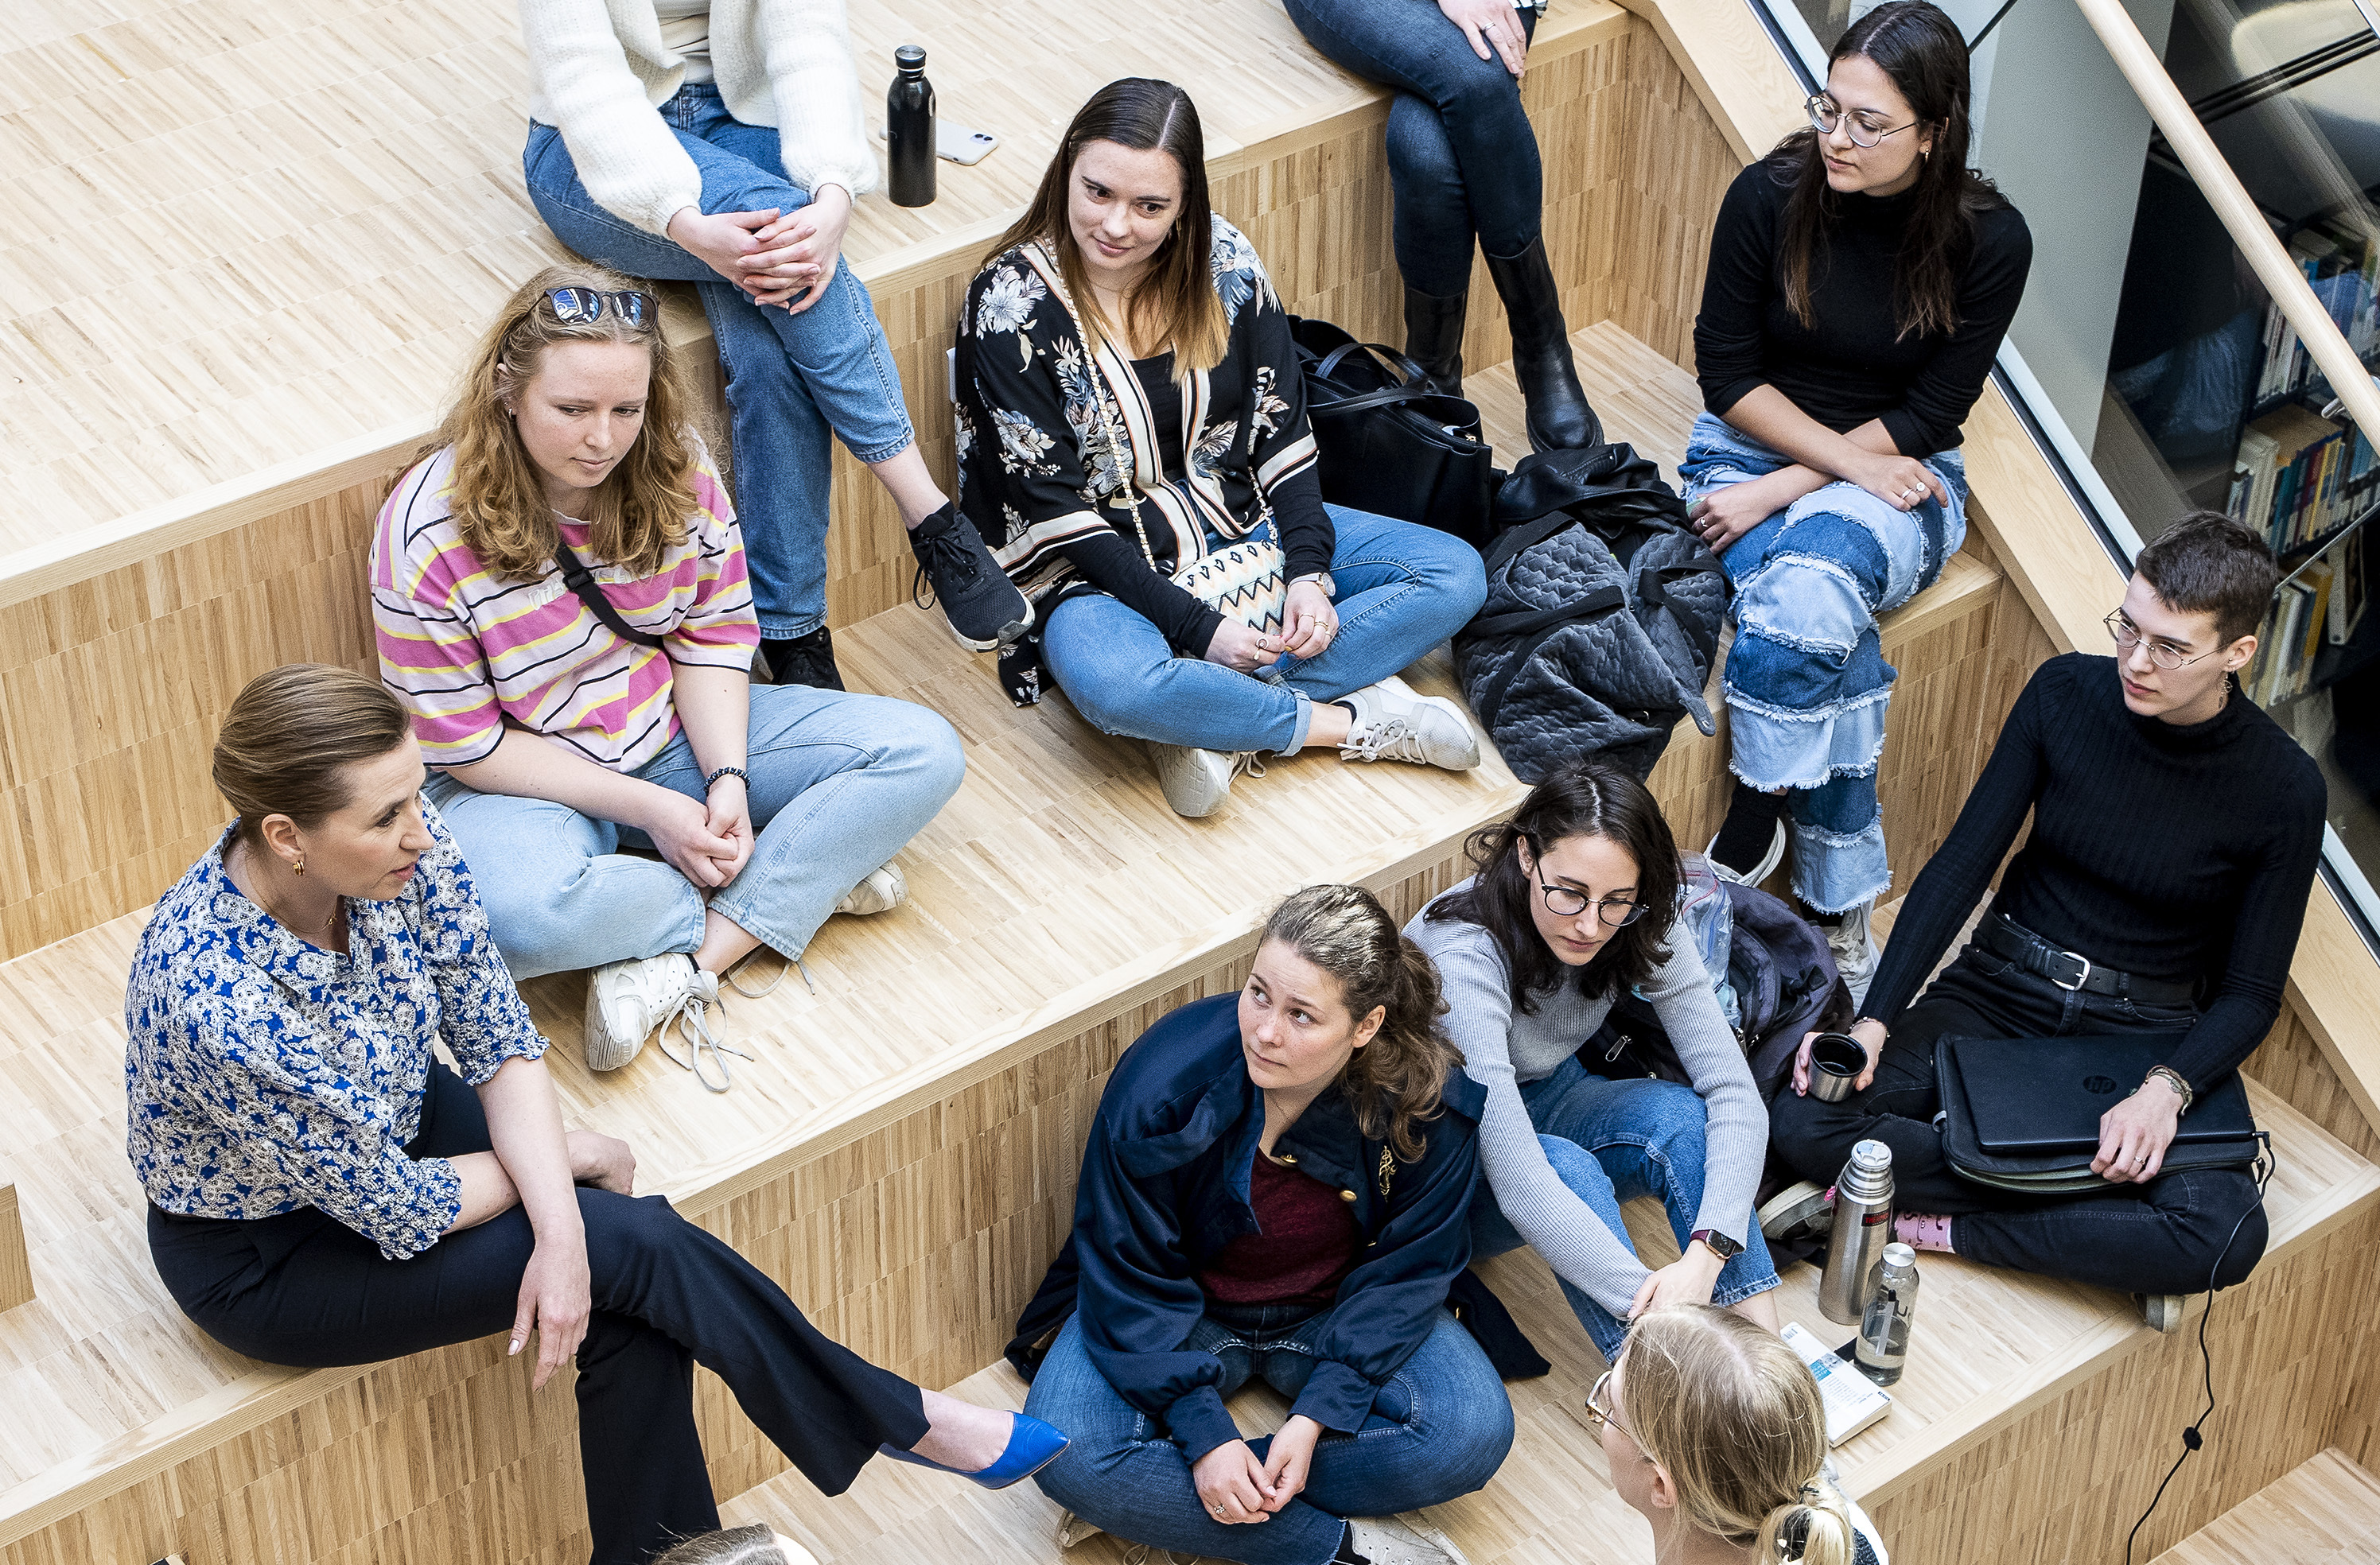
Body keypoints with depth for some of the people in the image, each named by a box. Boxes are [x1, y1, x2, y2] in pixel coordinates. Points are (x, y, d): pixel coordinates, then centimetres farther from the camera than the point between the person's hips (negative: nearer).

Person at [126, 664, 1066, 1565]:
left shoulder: (399, 849, -20)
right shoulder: (219, 1004, -38)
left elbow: (497, 1040, -9)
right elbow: (400, 1211, -25)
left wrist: (561, 1230, -22)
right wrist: (566, 1159, -9)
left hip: (394, 1124, 6)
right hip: (264, 1252, -6)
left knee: (631, 1304, -16)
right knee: (632, 1247, -16)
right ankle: (901, 1424, 4)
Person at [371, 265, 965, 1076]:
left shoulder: (677, 466, -9)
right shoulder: (428, 532, -21)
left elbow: (713, 635, 1)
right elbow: (466, 746, -16)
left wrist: (728, 779, -15)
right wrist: (644, 807, -20)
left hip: (673, 734, 5)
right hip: (526, 782, -5)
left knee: (923, 752, -12)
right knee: (519, 915, -42)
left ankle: (669, 969, -22)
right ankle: (794, 882, -15)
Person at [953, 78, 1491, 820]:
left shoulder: (1224, 260, -4)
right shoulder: (1012, 302, -16)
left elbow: (1282, 430, 3)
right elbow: (1053, 508, -18)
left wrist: (1309, 569, -12)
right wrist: (1192, 625, -23)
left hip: (1241, 528, 6)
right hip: (1104, 564, -5)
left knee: (1455, 575, -9)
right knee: (1110, 682, -41)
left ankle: (1217, 721, -22)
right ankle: (1347, 722, -18)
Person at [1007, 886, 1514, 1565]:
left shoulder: (1433, 1102, -22)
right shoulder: (1164, 1079, -27)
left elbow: (1403, 1275, -13)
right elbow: (1131, 1278, -19)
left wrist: (1317, 1415, -24)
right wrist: (1204, 1433, -28)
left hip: (1333, 1314, 2)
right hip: (1183, 1310, -2)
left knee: (1474, 1432, -25)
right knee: (1069, 1456, -30)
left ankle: (1152, 1501, -22)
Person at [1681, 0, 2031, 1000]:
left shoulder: (1989, 241, -11)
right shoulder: (1771, 195, -11)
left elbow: (1929, 417, -9)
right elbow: (1725, 369, -4)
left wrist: (1782, 492, -16)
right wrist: (1846, 458, -15)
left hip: (1895, 475, 0)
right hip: (1752, 447, 1)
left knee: (1807, 588, -35)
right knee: (1823, 621, -31)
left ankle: (1751, 829, -17)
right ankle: (1839, 900, -20)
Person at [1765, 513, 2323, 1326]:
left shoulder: (2283, 789, -13)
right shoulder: (2066, 694, -7)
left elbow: (2251, 991, -7)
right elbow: (1960, 866, -4)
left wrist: (2167, 1089, -27)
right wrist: (1873, 1022, -16)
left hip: (2144, 1035, -2)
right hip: (1999, 991, 2)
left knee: (2228, 1235, -31)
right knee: (1803, 1119, -23)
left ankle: (1925, 1220, -17)